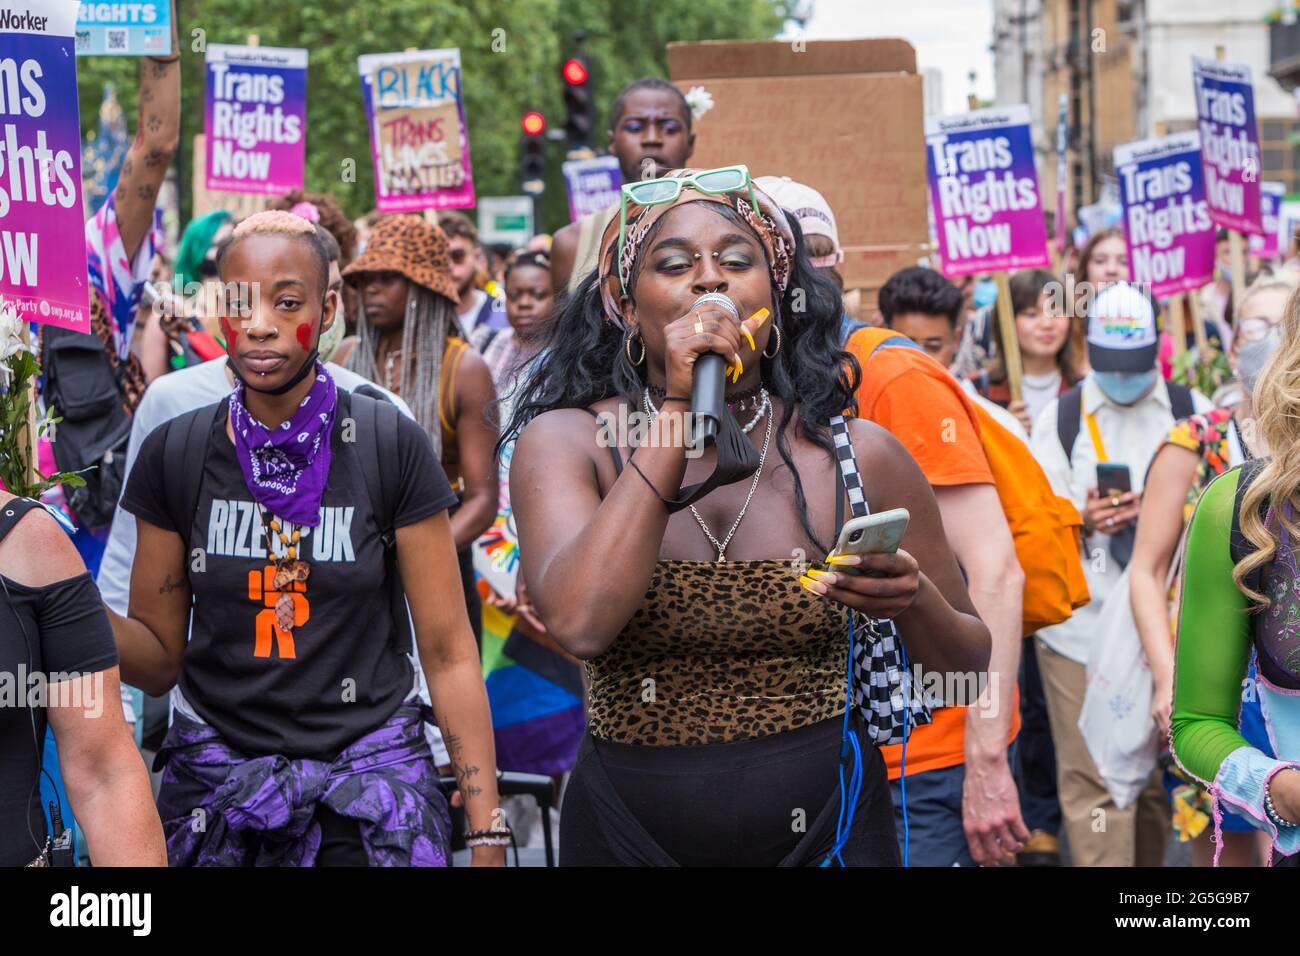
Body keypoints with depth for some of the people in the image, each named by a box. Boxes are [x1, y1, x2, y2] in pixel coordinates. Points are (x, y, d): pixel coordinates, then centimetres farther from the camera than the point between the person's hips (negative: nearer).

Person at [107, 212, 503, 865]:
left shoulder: (392, 447, -7)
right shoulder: (173, 455, -2)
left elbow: (448, 653, -5)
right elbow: (160, 657, 3)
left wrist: (486, 836, -8)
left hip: (369, 770, -2)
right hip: (215, 780, 2)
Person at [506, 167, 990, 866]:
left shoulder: (857, 456, -3)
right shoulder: (564, 442, -7)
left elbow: (970, 666, 6)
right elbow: (579, 623, -26)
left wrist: (916, 606, -17)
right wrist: (679, 411, -24)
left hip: (826, 830, 1)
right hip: (629, 834, -1)